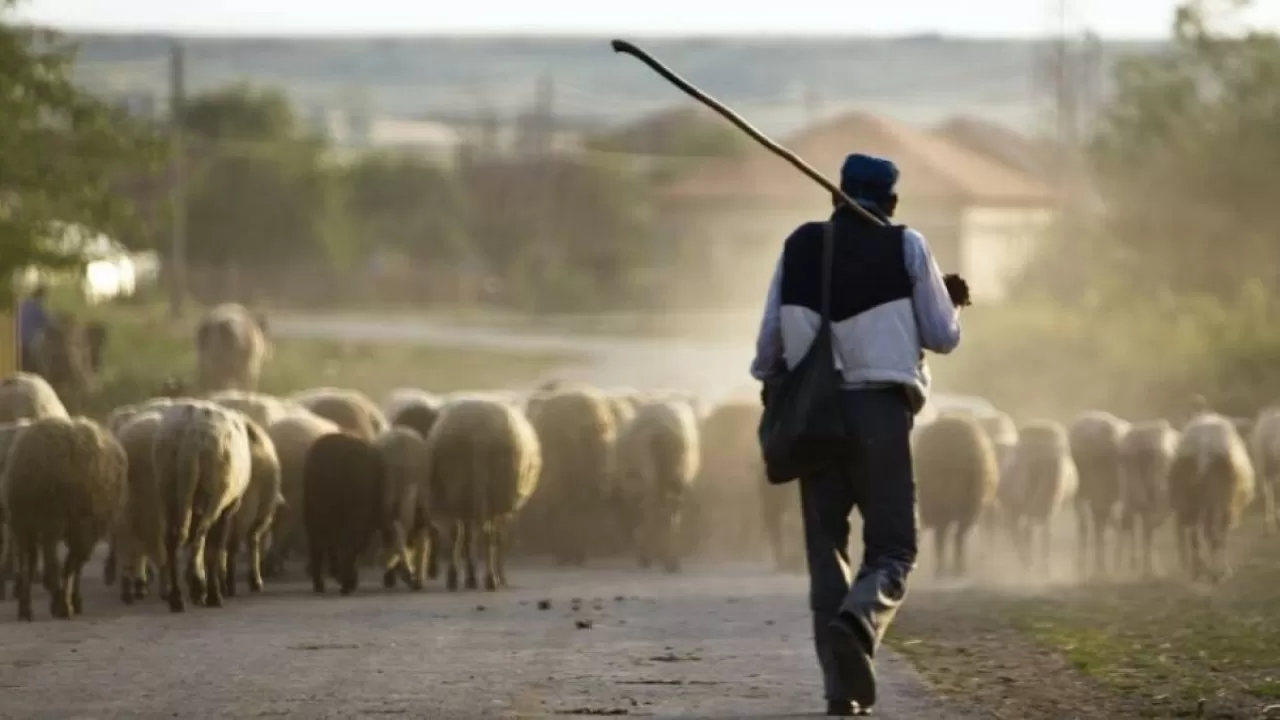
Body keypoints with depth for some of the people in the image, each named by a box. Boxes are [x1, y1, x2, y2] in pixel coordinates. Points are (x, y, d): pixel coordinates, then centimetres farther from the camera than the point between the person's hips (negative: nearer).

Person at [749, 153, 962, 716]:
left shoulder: (799, 246, 8)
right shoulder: (906, 247, 1)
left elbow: (770, 337, 7)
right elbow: (943, 337, 4)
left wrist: (770, 394, 21)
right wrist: (948, 301, 25)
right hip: (880, 409, -2)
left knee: (825, 545, 10)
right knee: (892, 545, 3)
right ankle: (860, 620, -31)